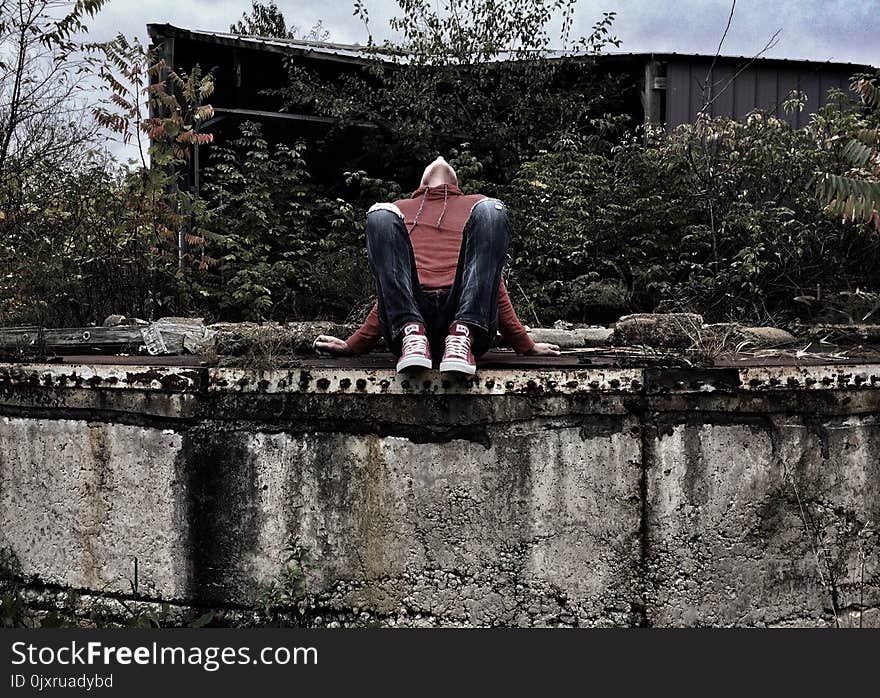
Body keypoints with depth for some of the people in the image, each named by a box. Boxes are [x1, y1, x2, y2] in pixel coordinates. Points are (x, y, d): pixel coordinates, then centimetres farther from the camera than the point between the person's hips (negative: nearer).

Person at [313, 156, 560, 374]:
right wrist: (352, 345, 17)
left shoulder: (475, 205, 34)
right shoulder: (400, 210, 35)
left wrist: (526, 346, 19)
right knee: (380, 216, -14)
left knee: (490, 210, -15)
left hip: (468, 315, 0)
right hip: (408, 316, 0)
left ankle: (463, 336, -31)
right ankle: (412, 335, -30)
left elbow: (493, 284, 27)